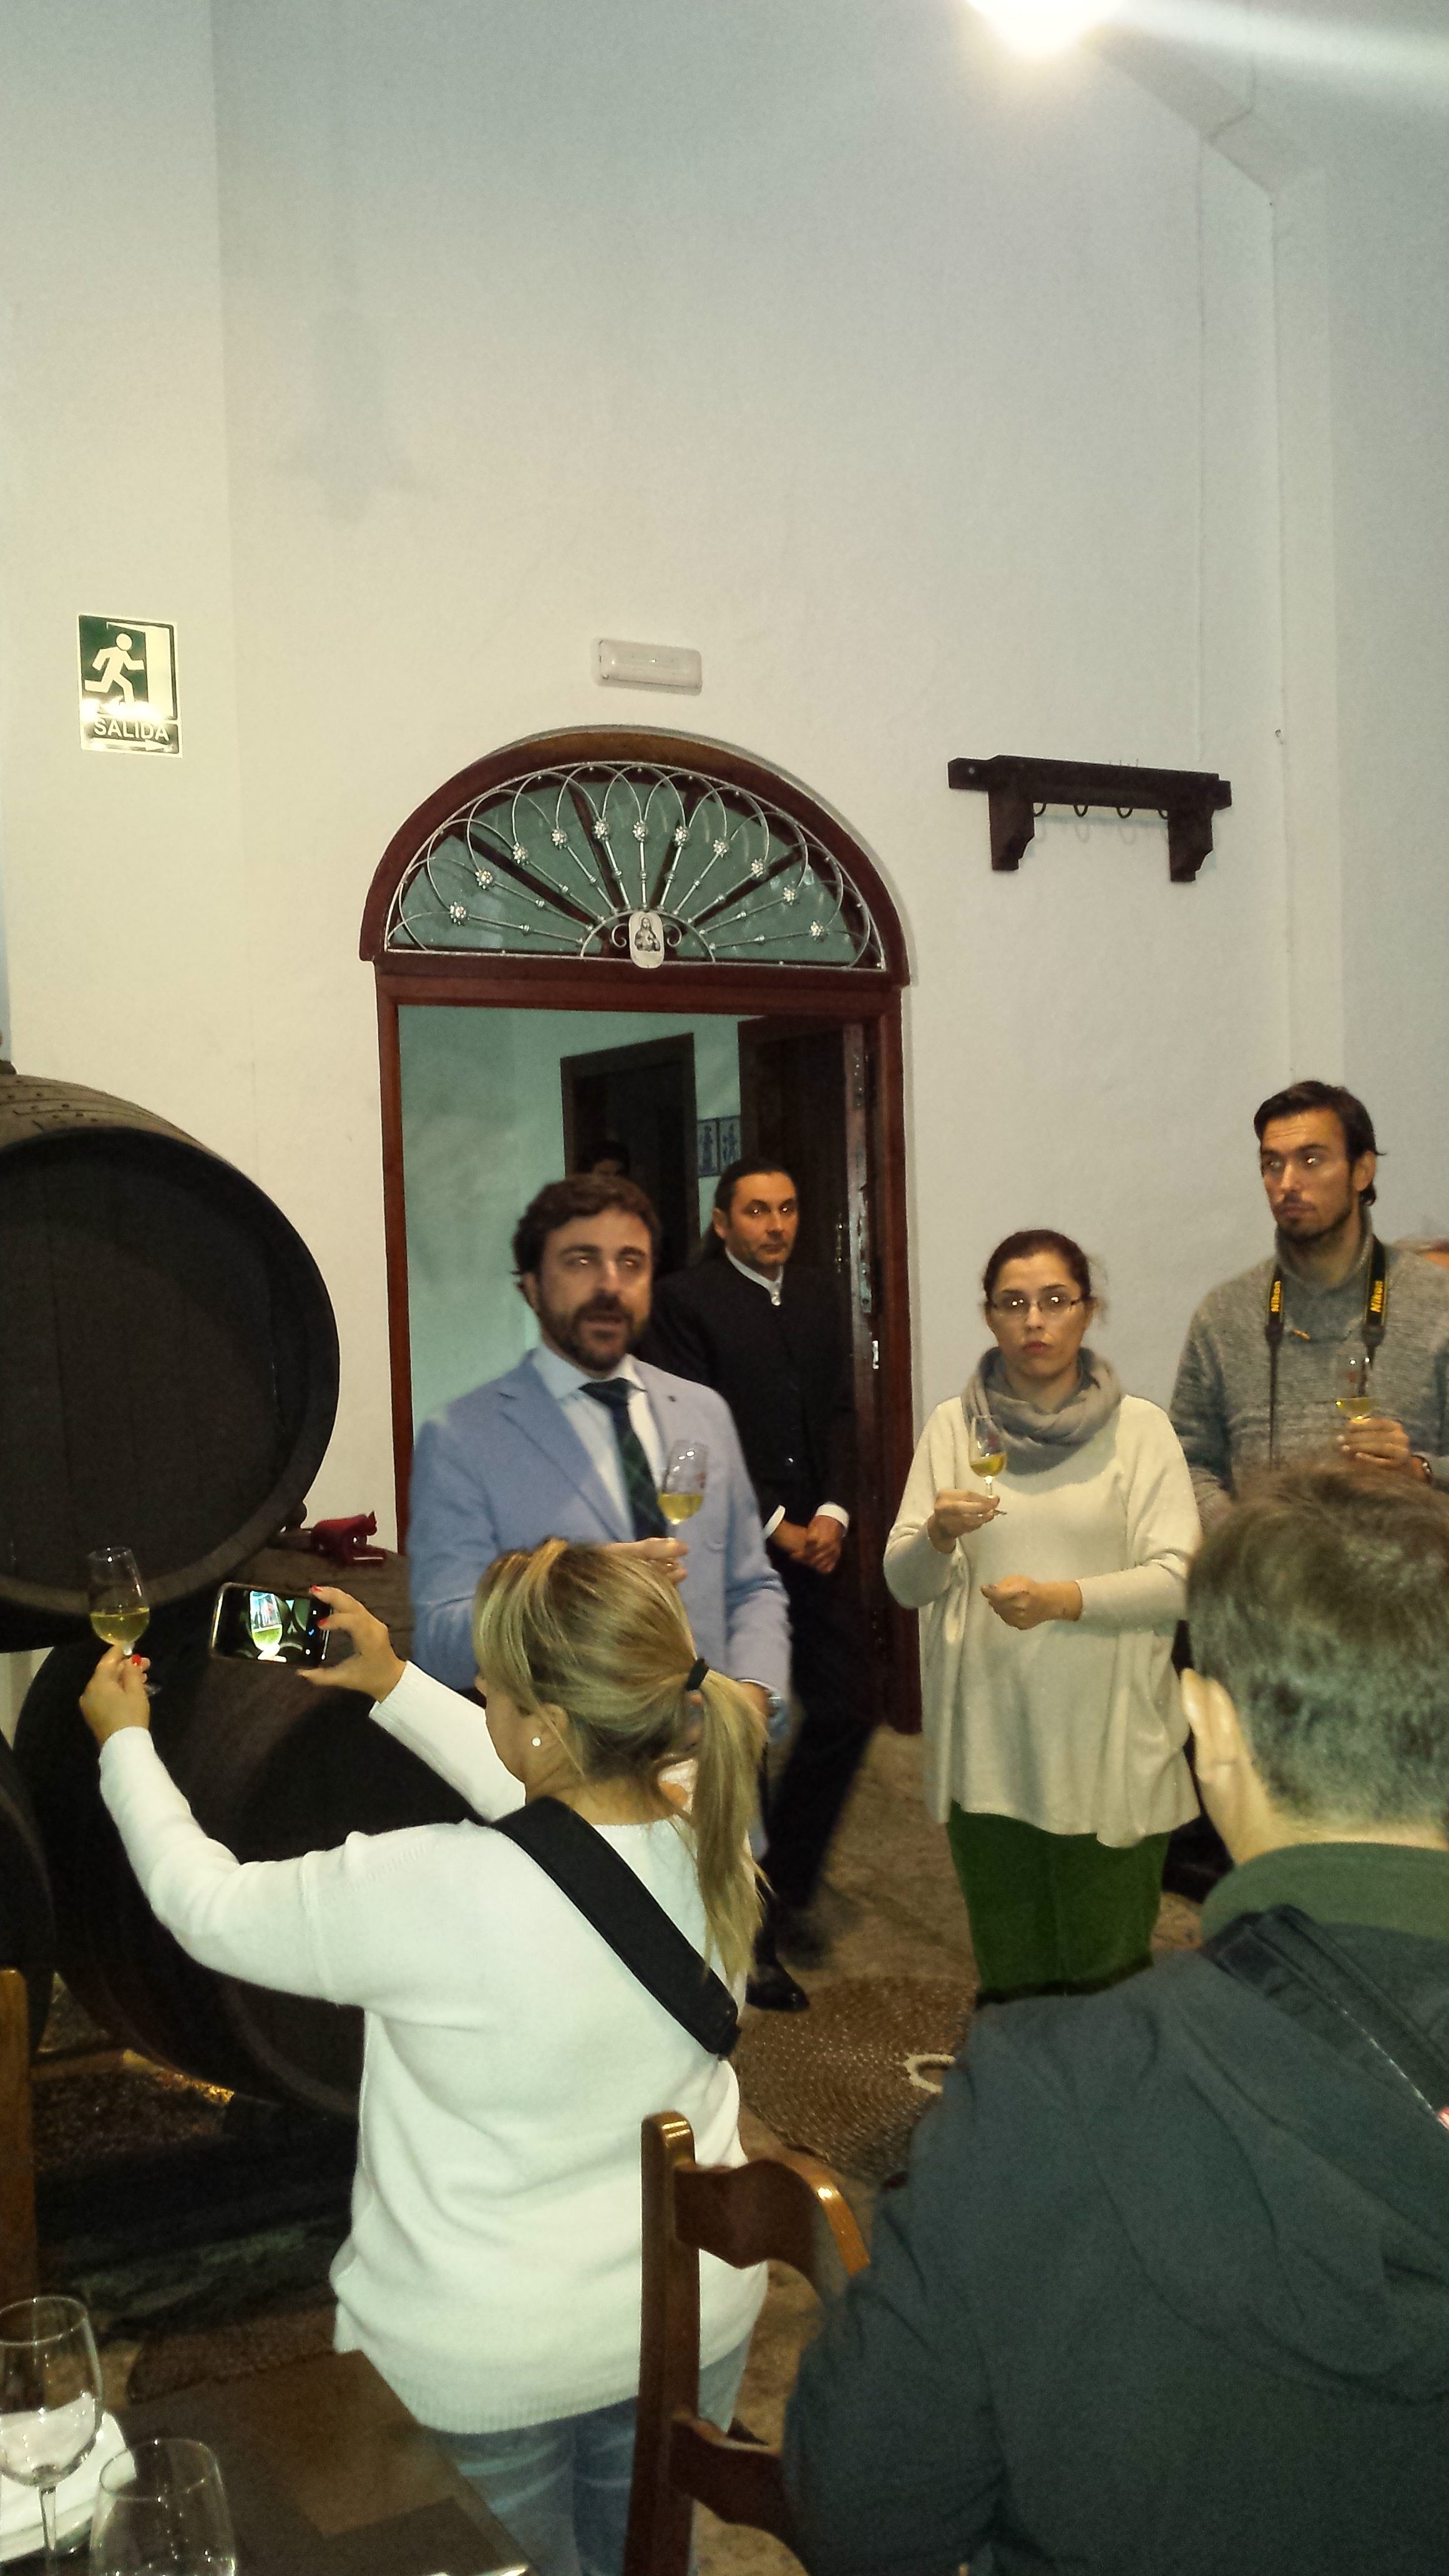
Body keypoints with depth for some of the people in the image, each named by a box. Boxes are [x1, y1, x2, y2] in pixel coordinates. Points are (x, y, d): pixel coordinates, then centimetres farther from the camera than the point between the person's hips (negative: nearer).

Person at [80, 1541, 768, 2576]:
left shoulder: (437, 1889, -32)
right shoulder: (712, 1847, -16)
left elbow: (207, 1904, -14)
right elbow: (548, 1802, 6)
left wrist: (124, 1741, 3)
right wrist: (395, 1685, 14)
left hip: (483, 2371, -4)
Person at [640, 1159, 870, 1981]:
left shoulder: (821, 1295, 13)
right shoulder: (686, 1299, -6)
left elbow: (841, 1412, 10)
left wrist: (832, 1513, -4)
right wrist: (775, 1527, -11)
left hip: (816, 1540, 6)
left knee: (845, 1711, 5)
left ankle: (786, 1884, 23)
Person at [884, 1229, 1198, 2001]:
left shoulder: (1138, 1427, 1)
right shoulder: (954, 1425, 6)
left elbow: (1178, 1580, -7)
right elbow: (906, 1584, 3)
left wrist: (1064, 1598, -22)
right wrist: (939, 1534, -18)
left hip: (1108, 1742, -1)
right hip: (988, 1739, 2)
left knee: (1109, 1966, 4)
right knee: (1008, 1969, 12)